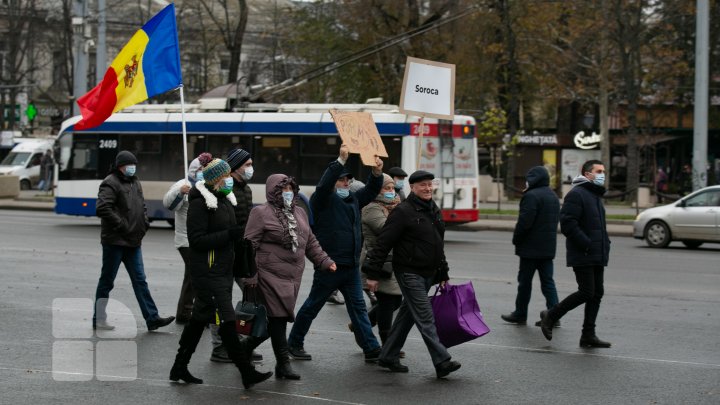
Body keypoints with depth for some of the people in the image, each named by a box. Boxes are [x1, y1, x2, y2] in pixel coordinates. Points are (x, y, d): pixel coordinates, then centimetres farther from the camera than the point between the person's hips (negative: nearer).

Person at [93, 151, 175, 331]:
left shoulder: (135, 183, 16)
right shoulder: (111, 183, -12)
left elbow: (142, 206, 27)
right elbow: (102, 208, -24)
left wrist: (144, 223, 10)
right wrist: (121, 225, -20)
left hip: (133, 242, 8)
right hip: (115, 241, -8)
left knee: (140, 280, 6)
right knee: (107, 281, 2)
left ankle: (152, 318, 6)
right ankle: (99, 320, 11)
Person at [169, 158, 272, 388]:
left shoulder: (225, 200, 15)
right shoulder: (200, 203, -13)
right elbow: (197, 240, -19)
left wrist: (241, 235, 9)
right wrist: (229, 235, -23)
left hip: (223, 271, 9)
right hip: (207, 272, -9)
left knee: (199, 319, 15)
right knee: (226, 322, -9)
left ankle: (179, 368, 24)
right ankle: (247, 373, -7)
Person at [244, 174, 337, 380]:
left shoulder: (299, 213, 18)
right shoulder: (261, 213, -4)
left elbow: (310, 242, 25)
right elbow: (250, 245, -8)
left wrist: (324, 261, 13)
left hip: (293, 277, 7)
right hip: (271, 275, -7)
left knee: (277, 320, 6)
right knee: (277, 317, -9)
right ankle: (283, 363, -4)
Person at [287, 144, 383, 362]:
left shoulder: (353, 200, 15)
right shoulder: (323, 201, -6)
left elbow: (371, 190, 16)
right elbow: (324, 184, -24)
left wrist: (377, 172, -4)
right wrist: (341, 160, -30)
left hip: (351, 266, 7)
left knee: (358, 307, 5)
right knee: (312, 305, 6)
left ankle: (372, 349, 3)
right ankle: (295, 342, 20)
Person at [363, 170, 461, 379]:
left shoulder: (434, 211, 14)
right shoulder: (403, 211, -13)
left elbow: (439, 245, 24)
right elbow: (383, 243, -14)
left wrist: (443, 274, 22)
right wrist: (373, 274, -17)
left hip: (427, 274, 8)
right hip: (410, 273, -8)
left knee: (407, 315, 14)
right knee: (425, 317, -11)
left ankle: (388, 356, 24)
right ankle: (442, 362, -15)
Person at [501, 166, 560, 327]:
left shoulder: (531, 196, -16)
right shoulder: (553, 197, 14)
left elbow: (524, 222, -21)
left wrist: (516, 240, -8)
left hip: (531, 247, -8)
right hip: (548, 247, 8)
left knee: (525, 281, 3)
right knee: (547, 281, 7)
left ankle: (520, 314, 11)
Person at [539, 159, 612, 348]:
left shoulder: (596, 195, 19)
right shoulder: (576, 194, -12)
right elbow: (568, 224, -20)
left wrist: (605, 243, 13)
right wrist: (587, 244, -21)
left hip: (597, 256, 9)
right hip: (582, 255, -9)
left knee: (597, 293, 7)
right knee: (586, 292, -11)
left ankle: (588, 335, 11)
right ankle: (550, 315, 5)